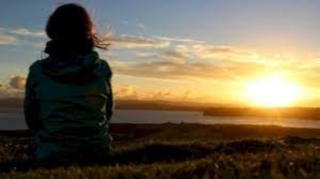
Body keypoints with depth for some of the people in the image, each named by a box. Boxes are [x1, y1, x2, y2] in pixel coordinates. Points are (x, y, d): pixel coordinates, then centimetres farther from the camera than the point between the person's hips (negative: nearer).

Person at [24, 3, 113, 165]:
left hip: (51, 155, -1)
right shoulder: (101, 69, -7)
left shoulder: (38, 70, -10)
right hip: (96, 152, 1)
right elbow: (107, 113, 5)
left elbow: (31, 118, 1)